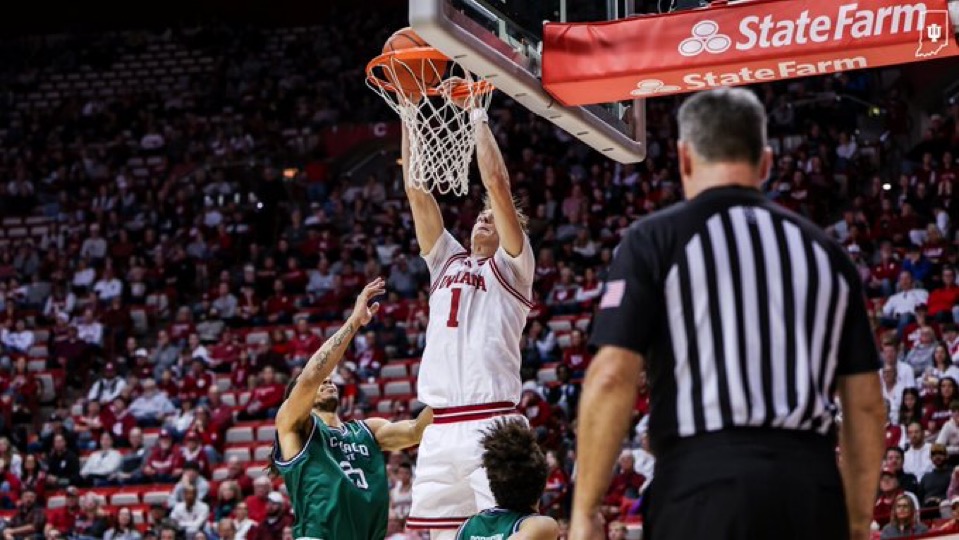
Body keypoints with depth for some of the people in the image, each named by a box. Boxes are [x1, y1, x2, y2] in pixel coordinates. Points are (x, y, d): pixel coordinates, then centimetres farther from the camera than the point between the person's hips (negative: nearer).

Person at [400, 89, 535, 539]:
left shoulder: (511, 267, 7)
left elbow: (496, 182, -2)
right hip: (440, 429, 6)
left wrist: (477, 115, 4)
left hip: (491, 425, -6)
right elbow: (417, 190, 18)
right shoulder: (447, 261, 22)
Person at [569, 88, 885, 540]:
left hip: (704, 483, -4)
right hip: (814, 488, 4)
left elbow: (612, 378, -5)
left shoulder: (655, 239, 5)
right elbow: (866, 403, 16)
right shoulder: (825, 251, 18)